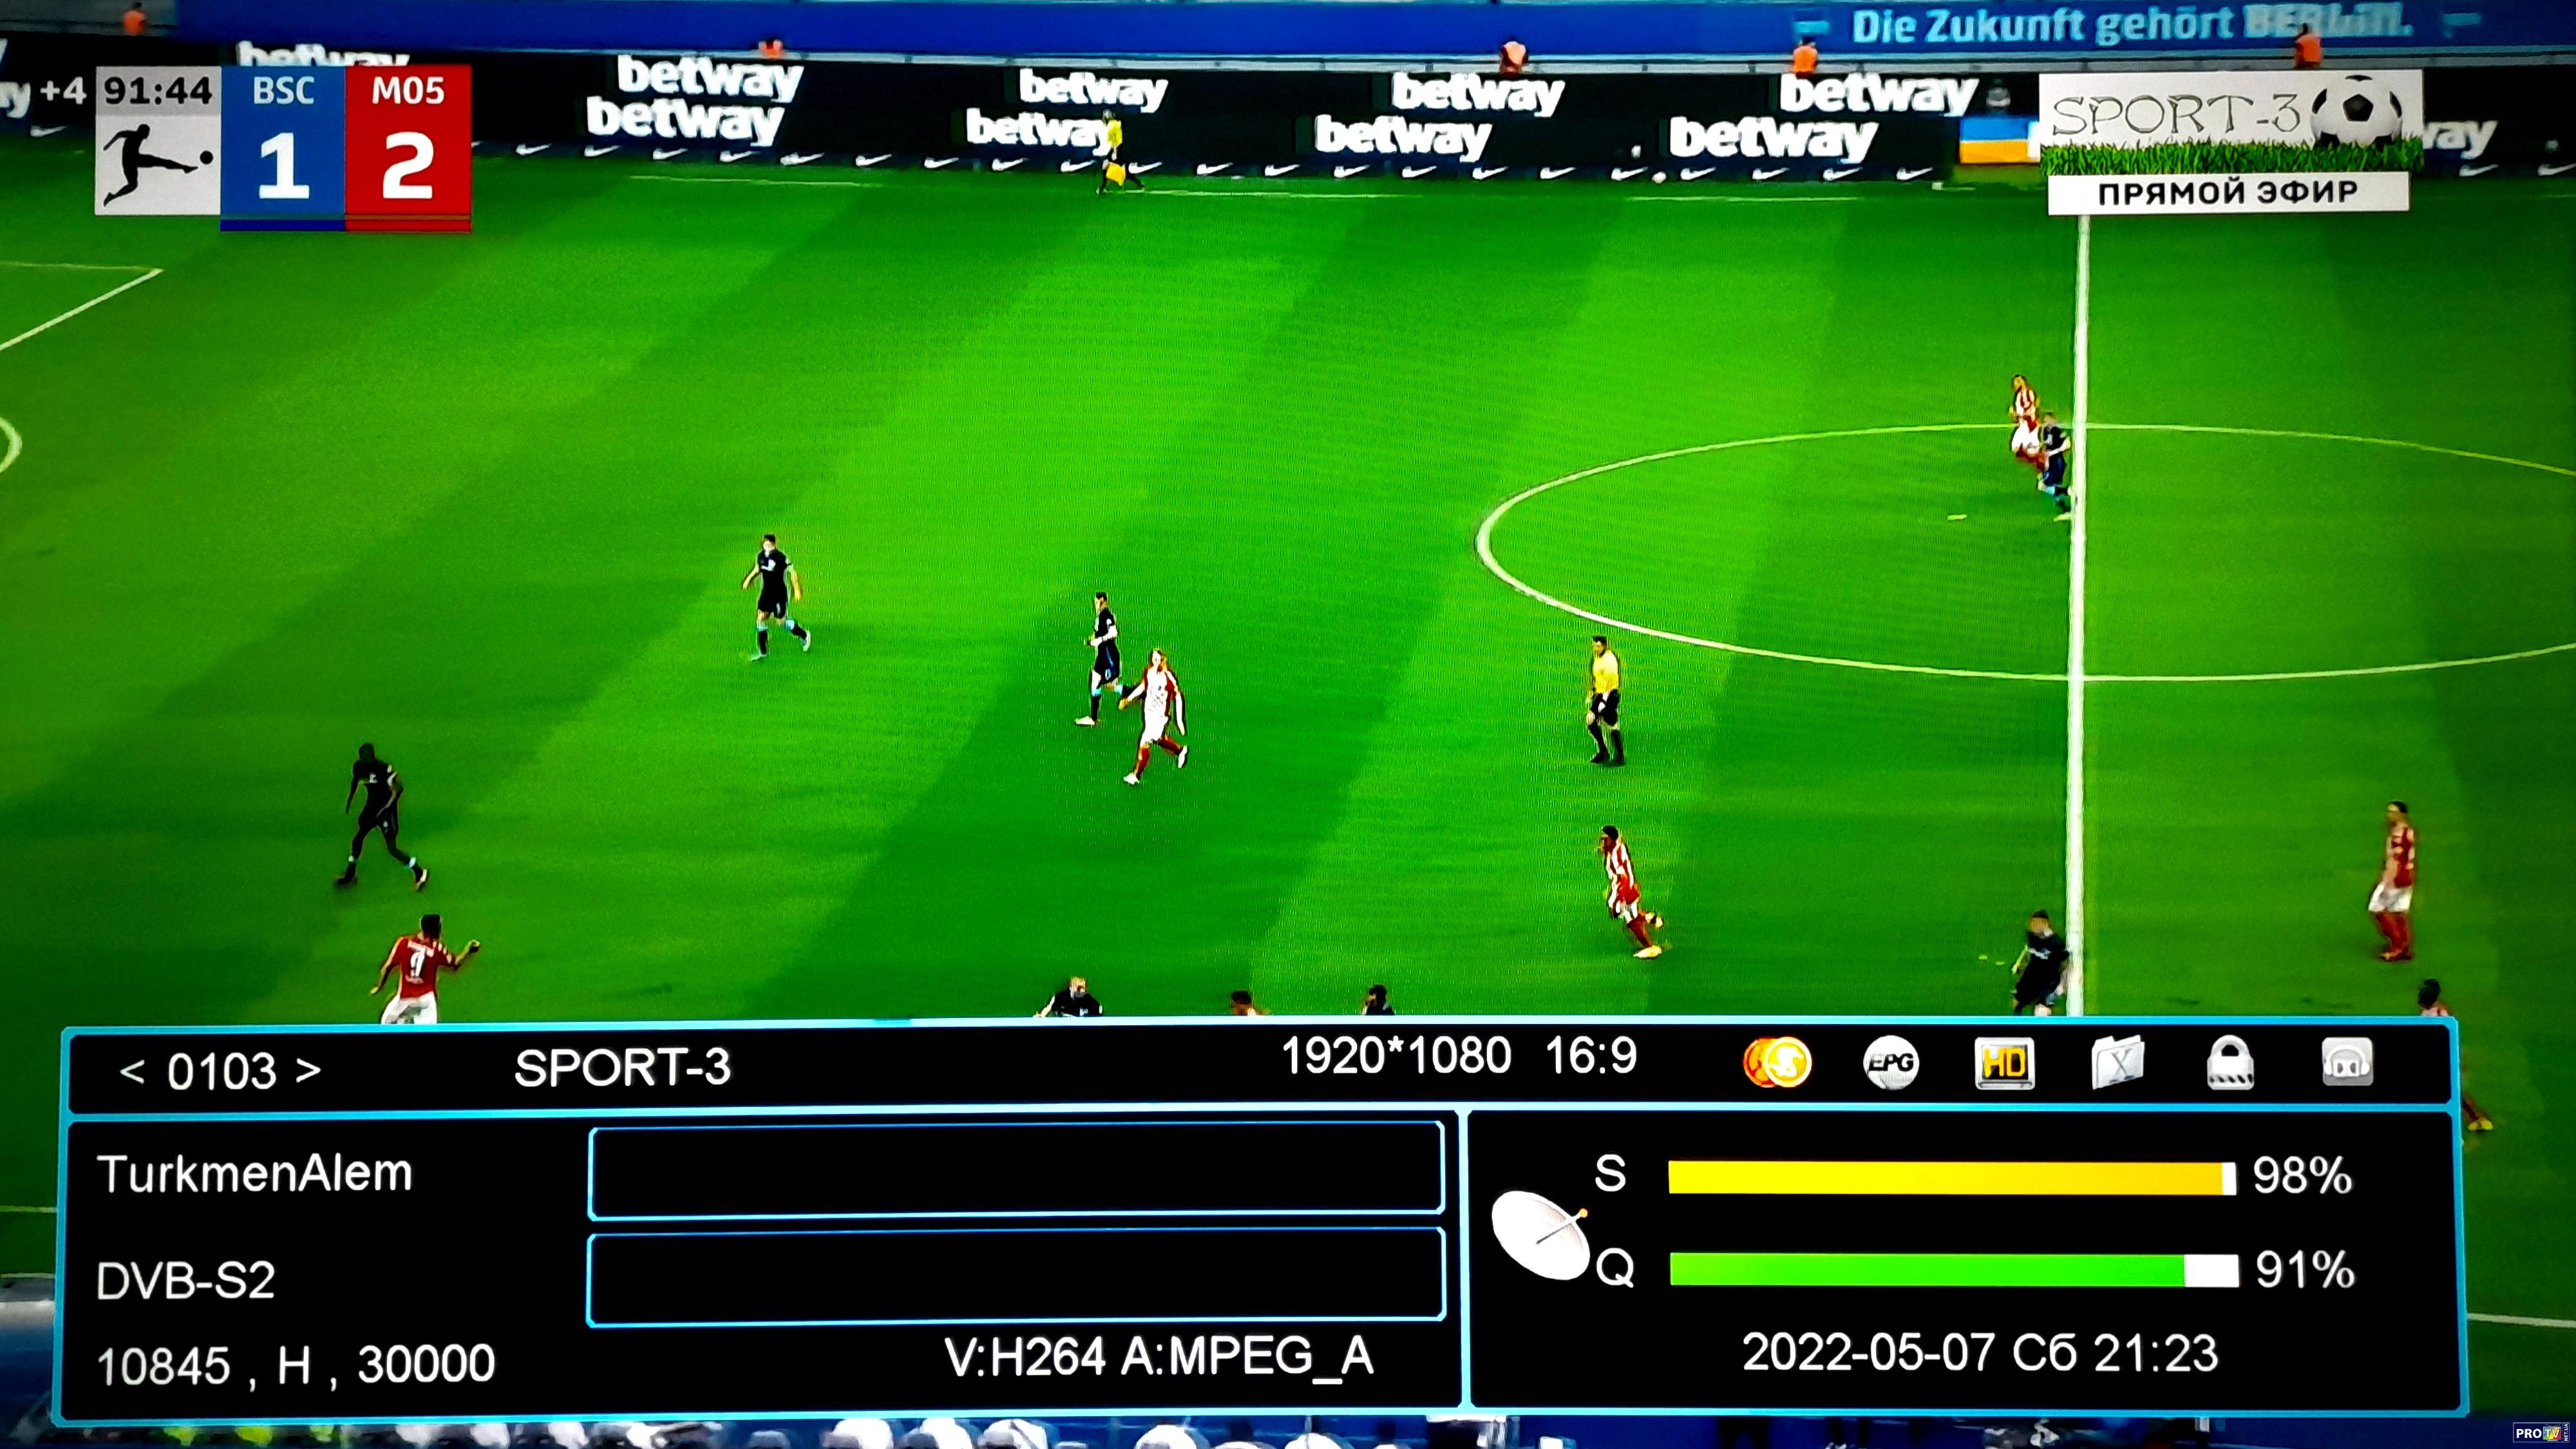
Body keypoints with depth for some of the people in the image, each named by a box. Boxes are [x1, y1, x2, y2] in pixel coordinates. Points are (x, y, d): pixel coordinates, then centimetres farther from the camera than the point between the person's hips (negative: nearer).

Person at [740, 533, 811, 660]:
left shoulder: (781, 557, -20)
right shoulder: (760, 556, -2)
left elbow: (792, 572, -11)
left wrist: (797, 589, -9)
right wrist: (748, 579, 10)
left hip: (780, 594, -6)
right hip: (766, 592, 6)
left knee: (782, 620, 4)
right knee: (760, 618, -1)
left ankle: (804, 636, 31)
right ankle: (763, 652, 8)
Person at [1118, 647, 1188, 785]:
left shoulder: (1169, 677, -22)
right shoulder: (1148, 672, -6)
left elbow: (1178, 697, -13)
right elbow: (1143, 686, 15)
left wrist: (1179, 719, -11)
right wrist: (1129, 698, 11)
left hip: (1161, 715, -6)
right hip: (1149, 712, 6)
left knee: (1145, 742, -7)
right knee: (1158, 739, 23)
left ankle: (1137, 774, 5)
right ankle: (1181, 750, 49)